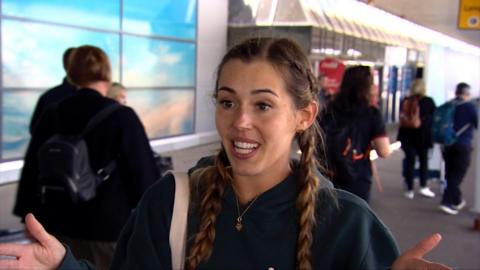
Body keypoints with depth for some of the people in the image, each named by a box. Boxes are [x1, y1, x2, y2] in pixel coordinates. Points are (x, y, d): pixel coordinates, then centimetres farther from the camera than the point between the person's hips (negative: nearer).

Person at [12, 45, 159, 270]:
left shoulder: (51, 116, 0)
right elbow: (143, 172, -11)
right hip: (108, 226, -4)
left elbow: (32, 169, 7)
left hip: (60, 225, 4)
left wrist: (29, 214, 19)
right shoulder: (122, 117, -13)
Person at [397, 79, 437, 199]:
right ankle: (423, 186, 11)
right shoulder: (429, 101, -6)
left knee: (409, 161, 5)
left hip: (407, 136, 1)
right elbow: (434, 118, 0)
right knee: (423, 160, 13)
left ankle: (410, 189, 6)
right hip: (423, 135, -1)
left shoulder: (405, 101, -2)